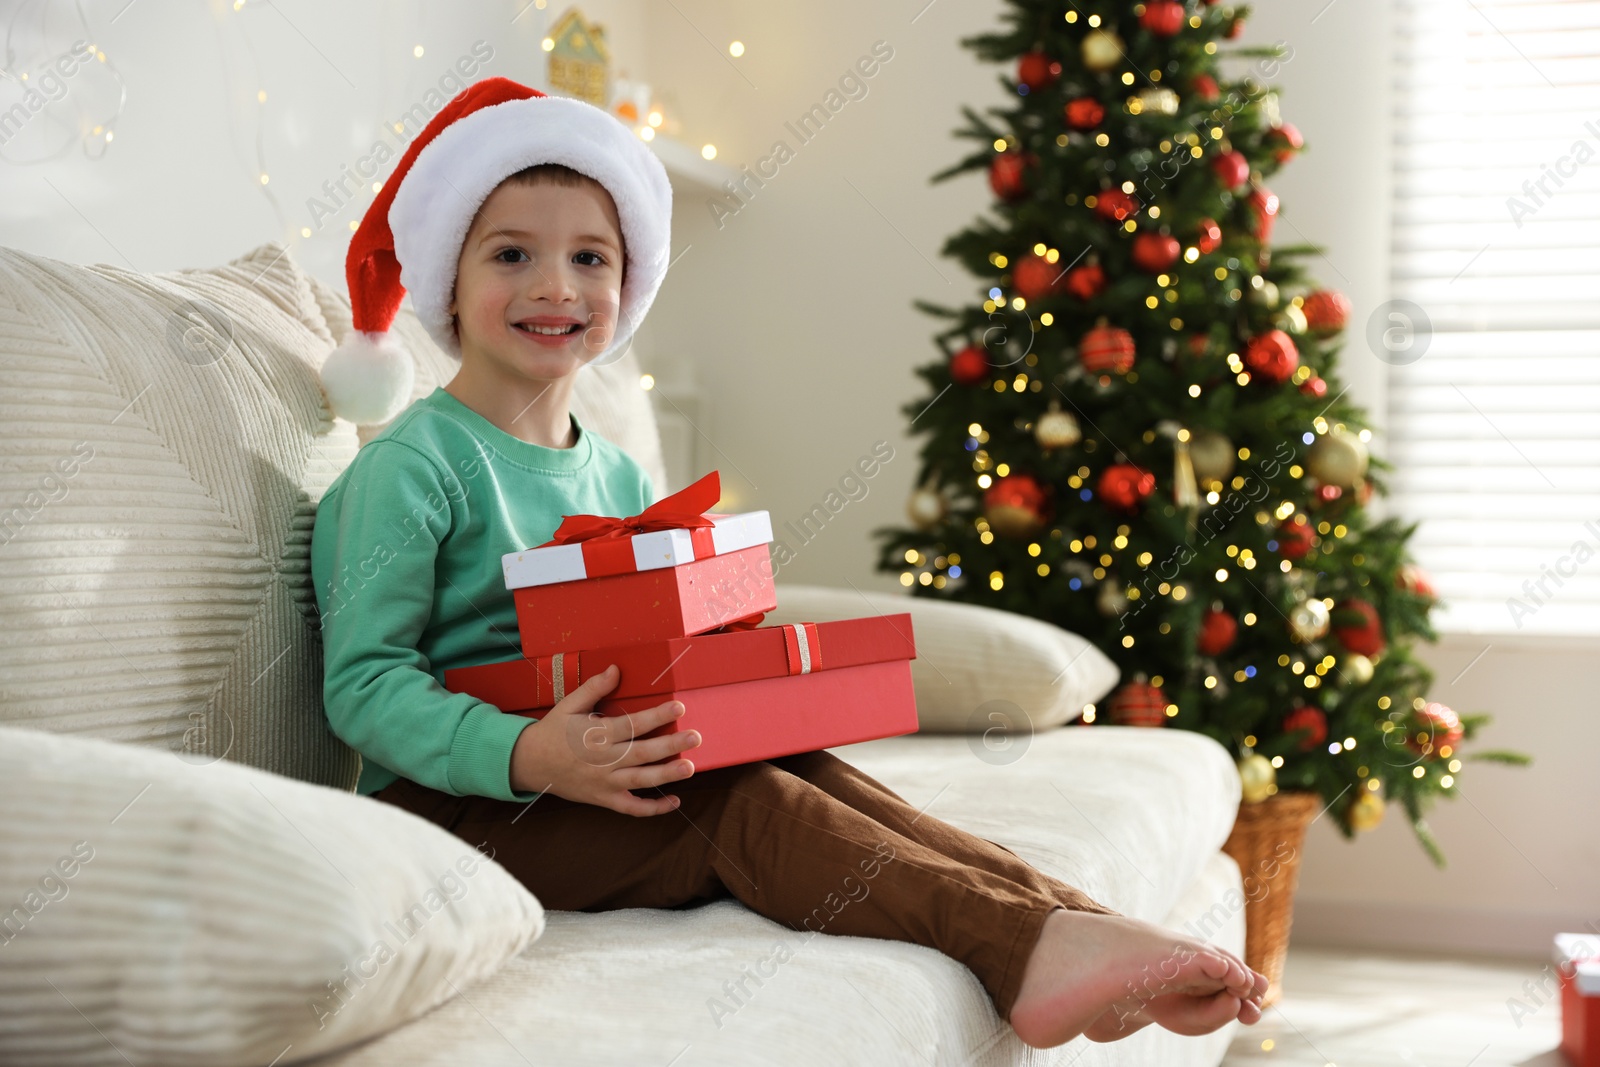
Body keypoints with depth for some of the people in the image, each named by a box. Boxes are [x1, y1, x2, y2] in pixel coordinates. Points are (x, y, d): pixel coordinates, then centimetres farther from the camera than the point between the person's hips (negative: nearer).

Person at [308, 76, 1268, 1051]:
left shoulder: (620, 478, 15)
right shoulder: (414, 466, -8)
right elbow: (363, 684, -15)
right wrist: (524, 754, -30)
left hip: (597, 777, 6)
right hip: (457, 805, -6)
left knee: (797, 769, -20)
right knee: (744, 806, -26)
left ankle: (1074, 919, -34)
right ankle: (1032, 944, -38)